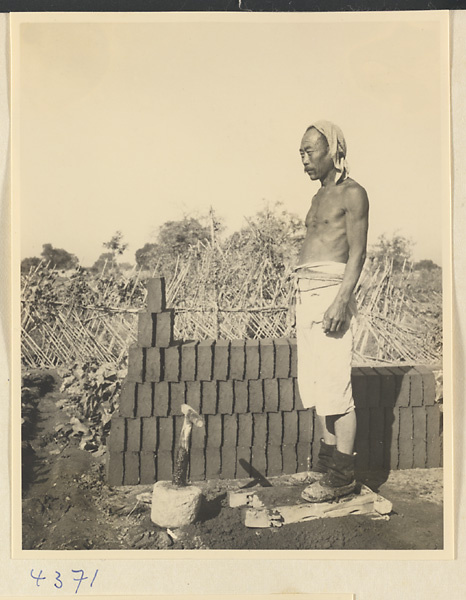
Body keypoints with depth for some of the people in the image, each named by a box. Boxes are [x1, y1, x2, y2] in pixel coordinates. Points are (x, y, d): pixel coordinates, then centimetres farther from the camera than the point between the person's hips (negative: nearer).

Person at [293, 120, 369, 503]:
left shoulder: (352, 193, -2)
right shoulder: (318, 198, 22)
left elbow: (357, 252, -10)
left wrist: (342, 300, -20)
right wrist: (303, 300, 18)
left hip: (331, 290, -8)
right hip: (306, 292, 8)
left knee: (336, 384, -7)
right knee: (317, 383, 11)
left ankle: (343, 474, 1)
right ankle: (328, 460, 21)